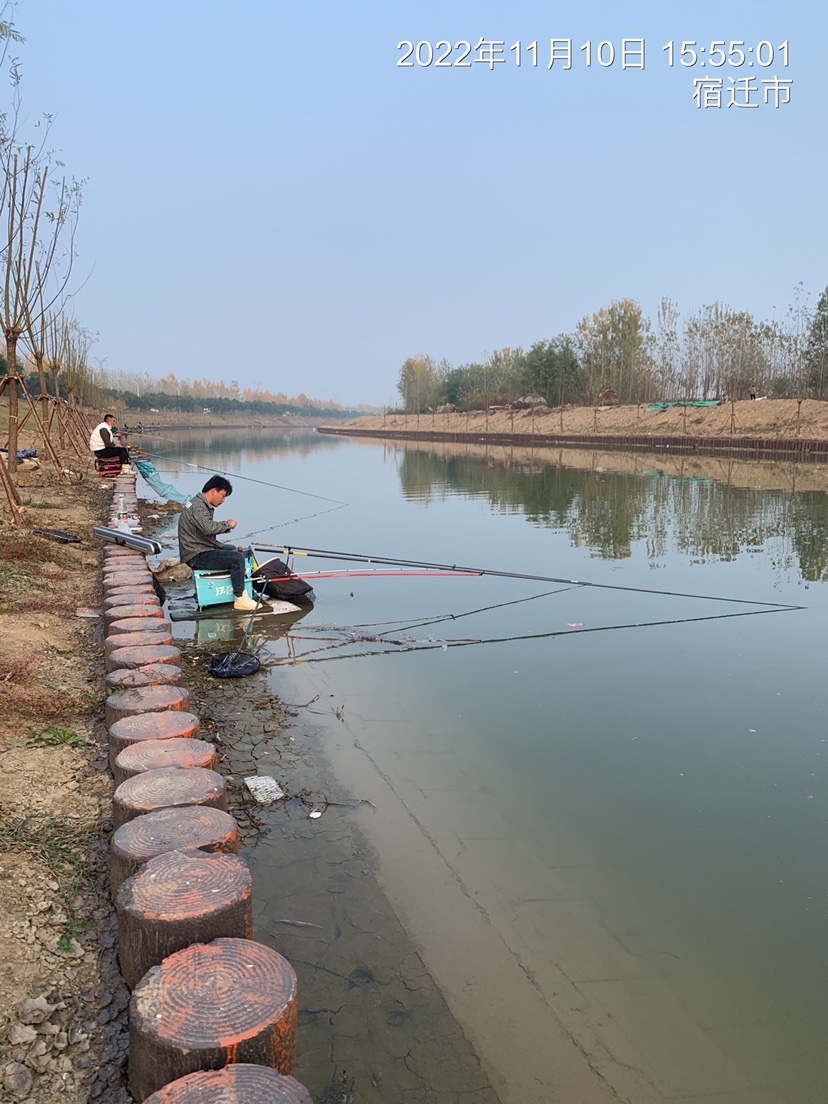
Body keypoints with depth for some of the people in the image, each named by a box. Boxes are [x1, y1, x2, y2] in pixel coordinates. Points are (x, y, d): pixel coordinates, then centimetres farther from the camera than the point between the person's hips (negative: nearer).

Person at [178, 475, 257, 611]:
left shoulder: (203, 505, 16)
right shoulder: (197, 506, -18)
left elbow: (210, 528, 18)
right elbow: (208, 528, -35)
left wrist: (225, 525, 3)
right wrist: (227, 524, -20)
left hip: (200, 550, 11)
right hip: (196, 557, -11)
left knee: (232, 549, 29)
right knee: (237, 558, -22)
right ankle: (240, 599, -17)